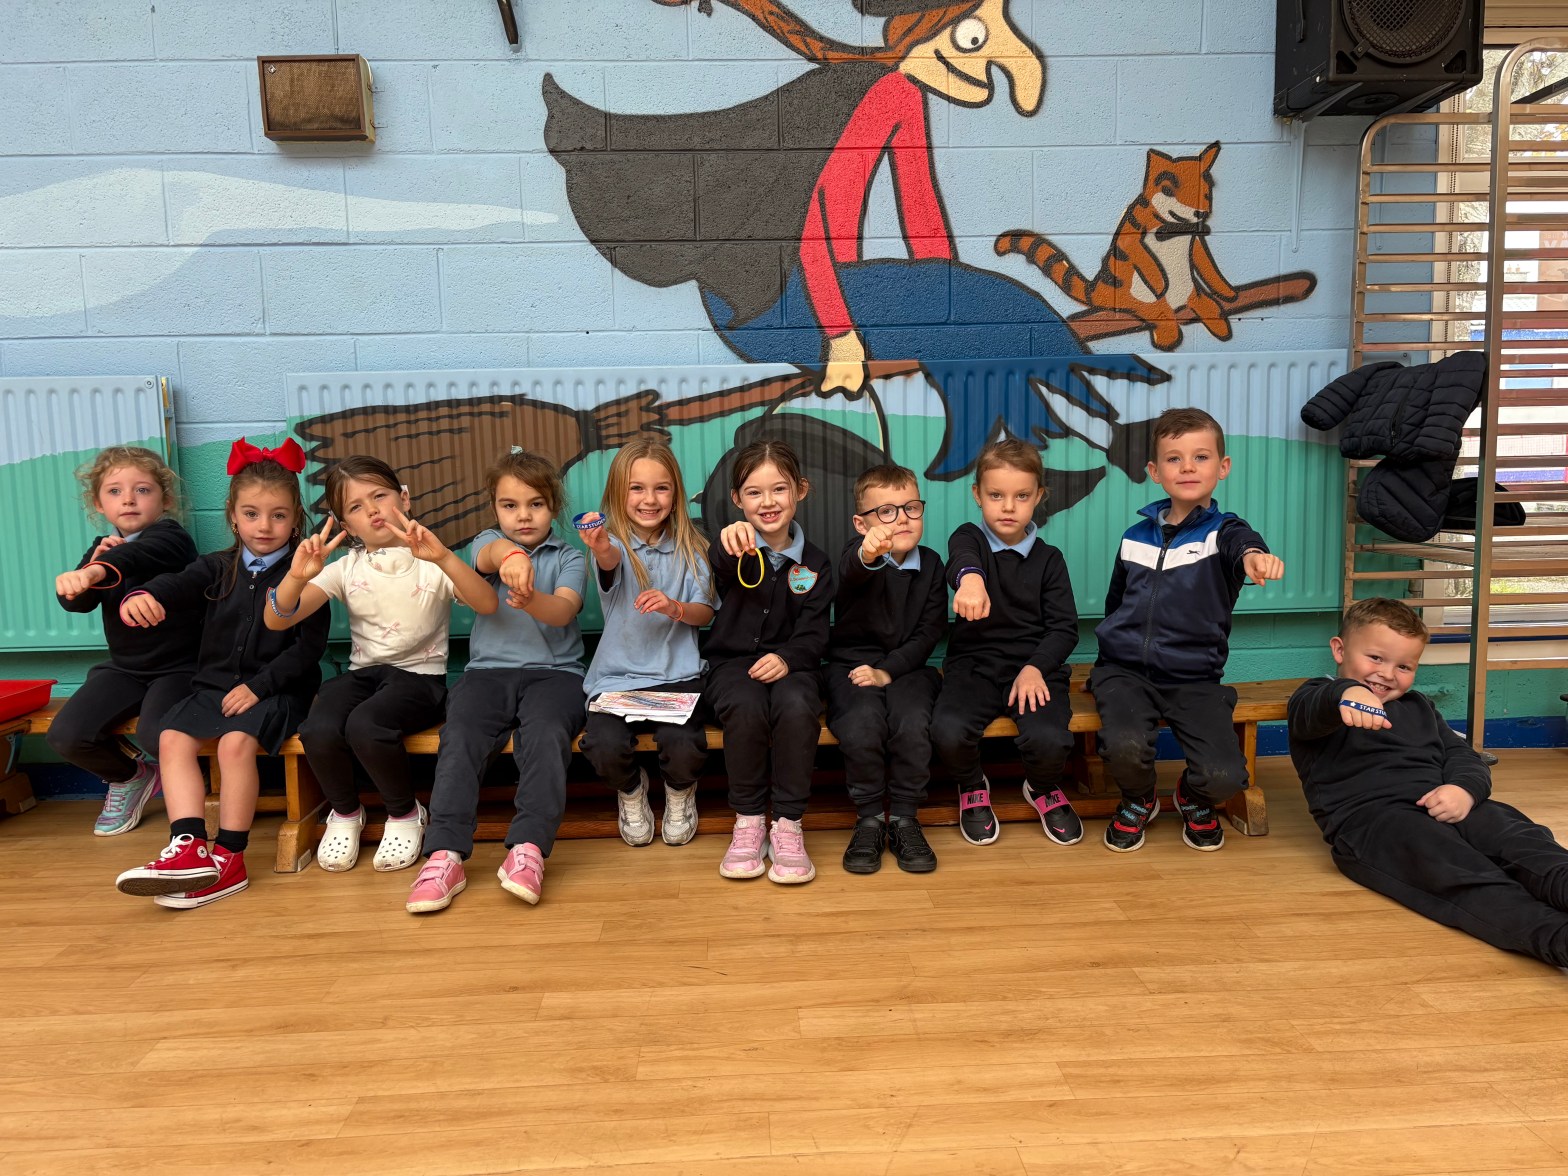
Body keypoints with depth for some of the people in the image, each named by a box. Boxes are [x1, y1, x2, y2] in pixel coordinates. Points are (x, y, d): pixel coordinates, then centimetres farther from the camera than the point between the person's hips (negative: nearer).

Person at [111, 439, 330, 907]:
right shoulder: (218, 568, 10)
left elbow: (310, 645, -8)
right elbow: (178, 586, -11)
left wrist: (258, 686, -16)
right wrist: (141, 596, -35)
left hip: (277, 689, -5)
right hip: (215, 684, 5)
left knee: (236, 742, -28)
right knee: (173, 737, -18)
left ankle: (229, 859, -18)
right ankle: (189, 847, -23)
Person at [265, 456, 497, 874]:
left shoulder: (432, 562, -1)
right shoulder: (345, 568, 7)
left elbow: (486, 605, -19)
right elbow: (277, 620, -1)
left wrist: (444, 557, -33)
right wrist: (297, 576, -22)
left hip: (419, 675, -3)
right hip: (361, 672, 3)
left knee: (365, 726, -33)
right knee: (319, 730, -28)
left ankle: (406, 813, -3)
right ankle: (345, 813, 4)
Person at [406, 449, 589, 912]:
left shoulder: (569, 558, 12)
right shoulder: (488, 542, 15)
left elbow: (563, 611, -10)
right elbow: (488, 556, -14)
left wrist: (531, 600, -34)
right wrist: (511, 554, -40)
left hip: (553, 671, -1)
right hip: (489, 669, 1)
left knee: (546, 734, -32)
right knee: (459, 737, -26)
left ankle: (528, 849, -35)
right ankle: (445, 856, -29)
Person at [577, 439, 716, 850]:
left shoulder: (689, 547, 7)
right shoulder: (614, 543, -1)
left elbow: (705, 613, 7)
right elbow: (611, 564, -26)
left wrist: (677, 608, -16)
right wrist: (602, 551, -51)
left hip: (676, 673, 1)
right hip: (617, 674, 0)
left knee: (684, 746, -26)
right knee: (605, 747, -26)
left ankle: (680, 793, 13)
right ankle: (631, 791, 12)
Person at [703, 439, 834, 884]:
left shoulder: (814, 562, 6)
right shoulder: (735, 548, -1)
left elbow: (814, 632, 2)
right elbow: (719, 565, -28)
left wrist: (787, 658, -20)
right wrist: (728, 543, -53)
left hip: (786, 663, 1)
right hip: (731, 662, -1)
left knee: (797, 708, -33)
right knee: (746, 708, -34)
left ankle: (787, 826, -17)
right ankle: (748, 821, -13)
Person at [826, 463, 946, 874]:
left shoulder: (930, 564, 4)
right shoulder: (856, 555, -6)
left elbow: (929, 632, 1)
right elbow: (851, 574, -34)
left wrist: (887, 671, -13)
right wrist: (868, 555, -59)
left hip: (906, 667, 2)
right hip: (852, 664, -2)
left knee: (913, 725, -28)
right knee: (861, 728, -30)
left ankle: (904, 819, -6)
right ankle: (869, 819, -6)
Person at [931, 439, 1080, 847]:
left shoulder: (1048, 559, 9)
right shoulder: (969, 537, 4)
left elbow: (1064, 626, 4)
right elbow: (962, 558, -24)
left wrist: (1035, 668, -15)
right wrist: (970, 578, -50)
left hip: (1034, 665, 1)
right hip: (973, 663, -1)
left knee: (1049, 740, -27)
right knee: (949, 732, -30)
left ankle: (1044, 789, 13)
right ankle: (972, 789, 8)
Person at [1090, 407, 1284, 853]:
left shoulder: (1222, 531, -2)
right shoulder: (1135, 538, 8)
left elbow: (1242, 542, -29)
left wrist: (1254, 554, -52)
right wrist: (1116, 654, 11)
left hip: (1193, 678, -1)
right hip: (1124, 670, 2)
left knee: (1223, 776, -20)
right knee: (1125, 746, -28)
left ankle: (1194, 799, 21)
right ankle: (1138, 801, 10)